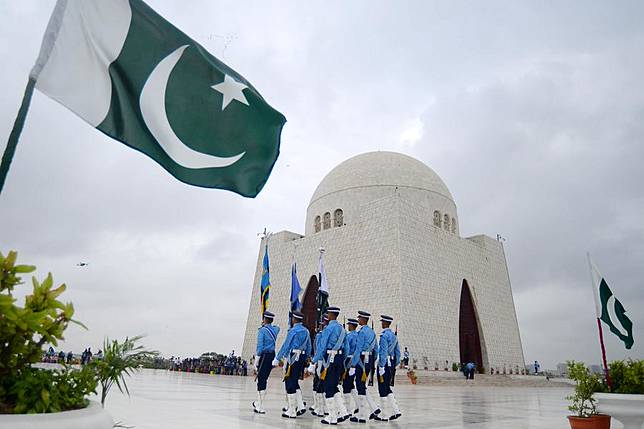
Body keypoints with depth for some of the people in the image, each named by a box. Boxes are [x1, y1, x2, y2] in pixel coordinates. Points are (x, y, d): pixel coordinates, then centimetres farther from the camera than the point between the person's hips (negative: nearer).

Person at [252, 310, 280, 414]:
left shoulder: (262, 330, -10)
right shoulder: (276, 329, 7)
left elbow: (259, 347, -15)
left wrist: (255, 363, -12)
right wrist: (267, 325, 37)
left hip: (264, 356, -6)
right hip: (272, 356, 6)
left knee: (261, 380, 0)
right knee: (264, 380, 16)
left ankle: (260, 407, 4)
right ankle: (258, 403, 27)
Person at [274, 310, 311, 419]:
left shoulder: (293, 330, -11)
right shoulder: (306, 331, 11)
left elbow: (285, 346, -11)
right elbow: (309, 348, 14)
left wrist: (277, 359, -4)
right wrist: (305, 359, 22)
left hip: (293, 358, -7)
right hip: (302, 358, 8)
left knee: (290, 383, 1)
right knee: (295, 383, 18)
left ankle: (292, 411, 6)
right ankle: (301, 406, 11)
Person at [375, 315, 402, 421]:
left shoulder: (384, 335, -15)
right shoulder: (394, 335, 13)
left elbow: (383, 353, -20)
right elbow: (398, 351, 17)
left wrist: (381, 368, -18)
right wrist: (396, 364, 21)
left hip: (385, 363, -9)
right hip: (392, 363, 9)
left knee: (383, 389, 0)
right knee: (387, 388, 16)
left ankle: (384, 415, 7)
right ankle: (395, 411, 12)